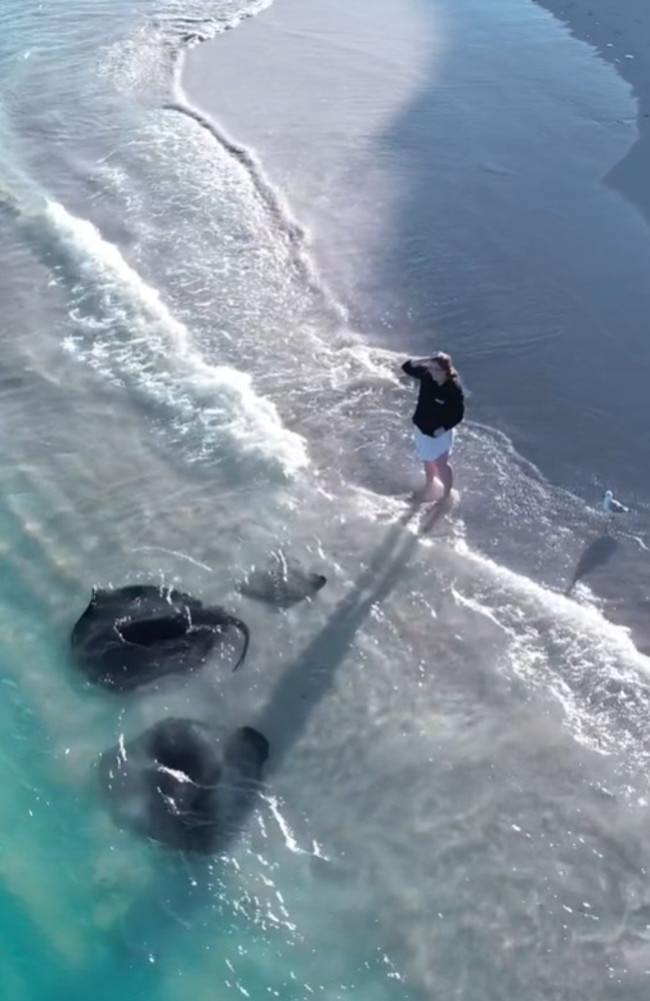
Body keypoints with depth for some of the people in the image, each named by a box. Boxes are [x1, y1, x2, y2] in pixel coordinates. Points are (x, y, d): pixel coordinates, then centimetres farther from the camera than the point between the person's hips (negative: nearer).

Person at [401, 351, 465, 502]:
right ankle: (429, 487, 50)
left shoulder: (454, 389, -27)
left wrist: (444, 428, -29)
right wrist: (426, 361, -21)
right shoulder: (427, 375, -13)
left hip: (439, 432, -6)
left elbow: (458, 414, -22)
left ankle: (447, 495, 24)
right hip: (421, 427, 6)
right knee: (427, 461, 26)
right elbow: (407, 367, -8)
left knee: (440, 464, 5)